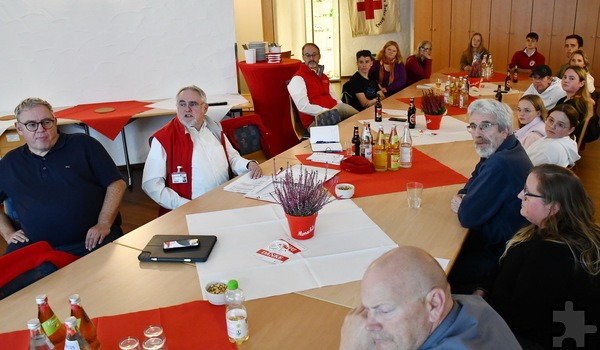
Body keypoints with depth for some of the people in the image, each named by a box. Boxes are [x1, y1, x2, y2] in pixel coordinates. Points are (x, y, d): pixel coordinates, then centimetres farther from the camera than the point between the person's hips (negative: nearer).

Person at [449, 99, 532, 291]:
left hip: (499, 253, -10)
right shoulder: (508, 149, 4)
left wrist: (461, 205, -4)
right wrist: (463, 199, -6)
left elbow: (469, 216, -26)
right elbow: (472, 186, 15)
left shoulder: (501, 164, -30)